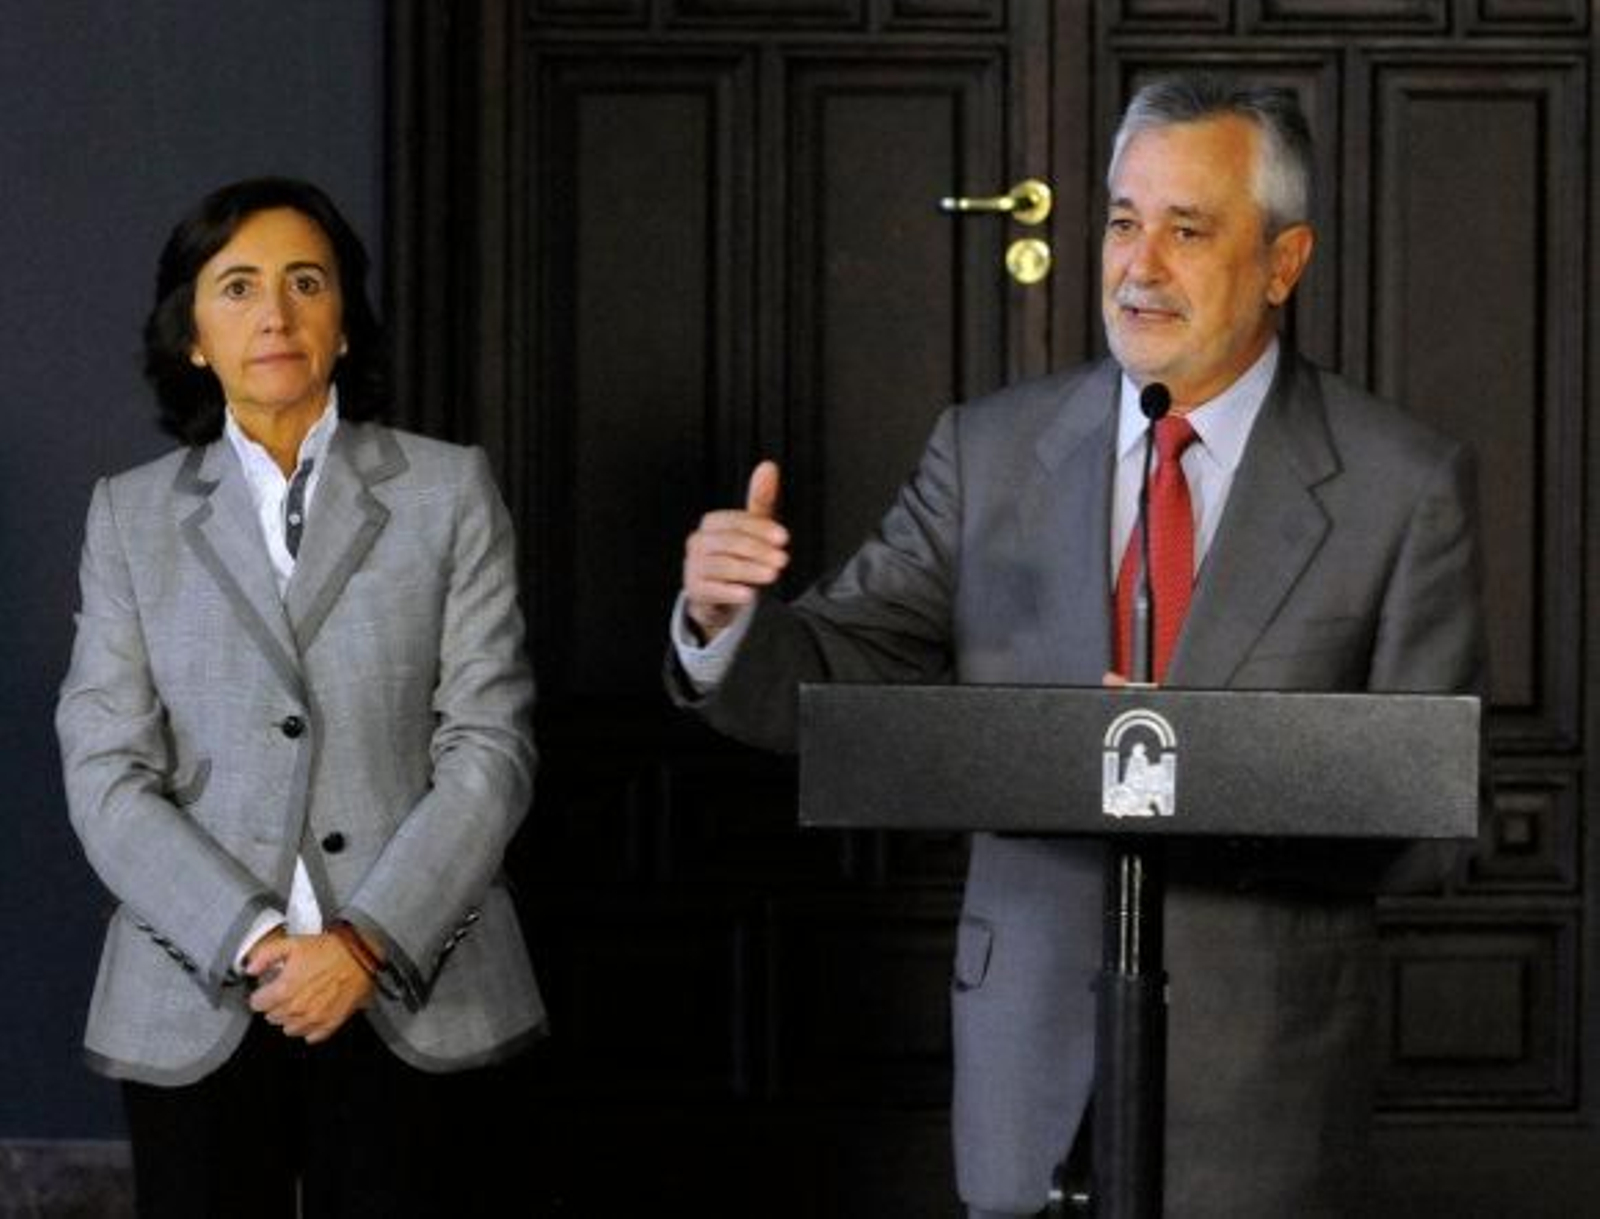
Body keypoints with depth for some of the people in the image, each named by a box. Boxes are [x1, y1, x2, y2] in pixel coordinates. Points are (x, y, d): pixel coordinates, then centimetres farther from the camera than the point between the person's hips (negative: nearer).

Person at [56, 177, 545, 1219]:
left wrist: (368, 942, -14)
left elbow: (490, 747, -2)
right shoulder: (133, 516, 8)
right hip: (199, 1004, 1)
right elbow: (106, 774, 0)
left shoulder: (448, 490, 5)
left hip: (414, 998, -1)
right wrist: (252, 942, -13)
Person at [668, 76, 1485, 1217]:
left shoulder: (1404, 483, -7)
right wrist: (729, 622, -23)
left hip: (1260, 1080, -2)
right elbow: (841, 673, -1)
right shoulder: (990, 448, 2)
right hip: (1033, 1055, 2)